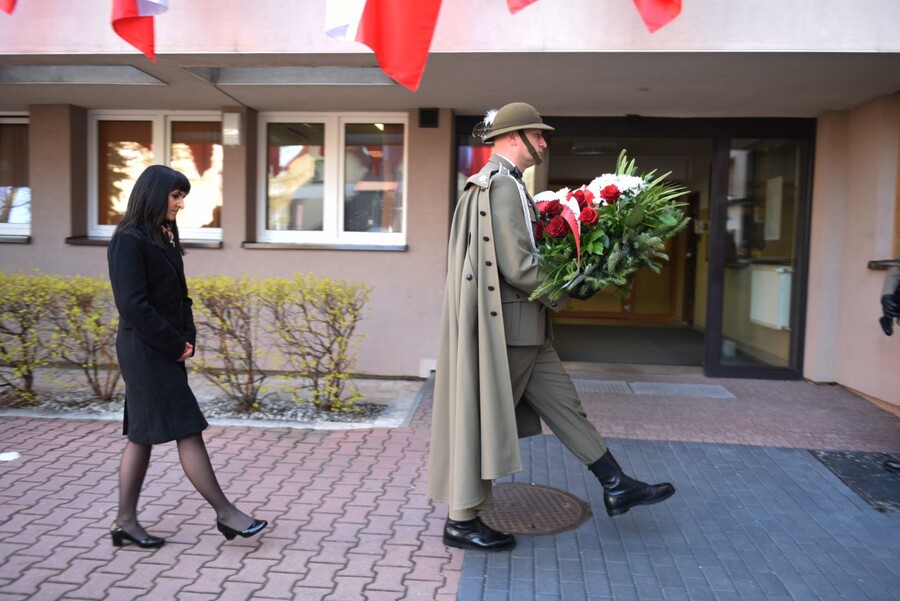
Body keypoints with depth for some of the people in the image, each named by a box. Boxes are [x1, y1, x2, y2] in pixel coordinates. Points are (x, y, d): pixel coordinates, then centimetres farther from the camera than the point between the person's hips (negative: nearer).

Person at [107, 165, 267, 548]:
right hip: (144, 351, -9)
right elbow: (132, 304, -18)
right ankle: (225, 513, 3)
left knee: (143, 435, 12)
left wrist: (187, 339, 1)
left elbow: (179, 296, 15)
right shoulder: (128, 240, -12)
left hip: (163, 351, 9)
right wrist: (176, 345, -13)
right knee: (187, 430, -5)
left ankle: (125, 521, 22)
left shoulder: (164, 237, 14)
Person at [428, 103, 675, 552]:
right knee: (484, 422, 2)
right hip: (506, 328, -10)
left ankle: (617, 488, 29)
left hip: (526, 329, 10)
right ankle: (461, 522, 17)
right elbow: (517, 267, -23)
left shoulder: (496, 183, 15)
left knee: (565, 405, 16)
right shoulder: (503, 186, -17)